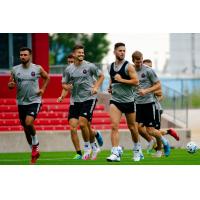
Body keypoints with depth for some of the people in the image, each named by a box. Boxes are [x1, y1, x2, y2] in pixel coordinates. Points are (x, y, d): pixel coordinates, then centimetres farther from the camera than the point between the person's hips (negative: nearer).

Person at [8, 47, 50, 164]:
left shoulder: (37, 69, -3)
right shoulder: (15, 70, 1)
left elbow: (47, 77, 15)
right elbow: (10, 85, 9)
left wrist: (43, 89, 2)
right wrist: (11, 85, -14)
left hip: (34, 101, -4)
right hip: (21, 102, 4)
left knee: (29, 122, -24)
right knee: (25, 128, 9)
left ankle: (36, 144, 1)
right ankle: (35, 152, 25)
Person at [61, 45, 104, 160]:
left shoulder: (89, 66, -2)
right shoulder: (69, 69, 6)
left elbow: (101, 76, 9)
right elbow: (64, 83, 15)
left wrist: (96, 87, -5)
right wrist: (67, 87, -8)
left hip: (89, 98, -4)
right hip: (75, 100, 4)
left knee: (82, 124, -17)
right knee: (73, 127, -4)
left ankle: (88, 147, 5)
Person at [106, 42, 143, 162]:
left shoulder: (128, 66, -7)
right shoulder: (111, 67, 9)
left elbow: (136, 81, -14)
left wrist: (121, 80, -19)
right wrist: (111, 87, 9)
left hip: (128, 100, -3)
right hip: (115, 100, 3)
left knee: (132, 127, 11)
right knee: (114, 125, -15)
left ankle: (137, 149, 34)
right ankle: (116, 153, -20)